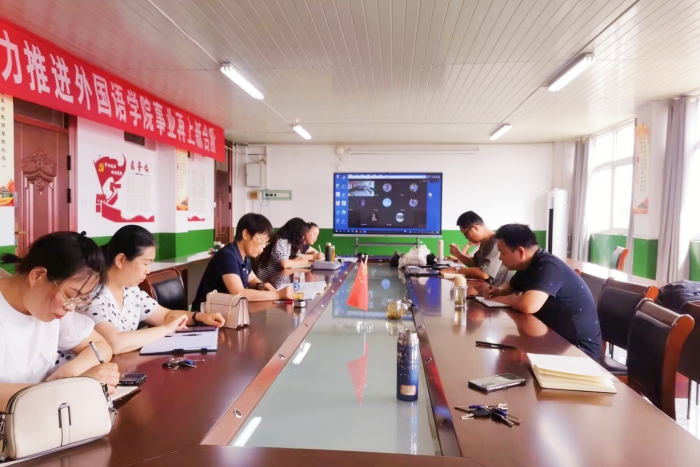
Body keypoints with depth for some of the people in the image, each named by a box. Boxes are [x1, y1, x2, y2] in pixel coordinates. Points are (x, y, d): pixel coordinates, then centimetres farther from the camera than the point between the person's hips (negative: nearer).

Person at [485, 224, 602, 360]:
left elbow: (528, 306, -40)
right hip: (555, 336, 8)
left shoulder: (548, 266, -25)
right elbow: (512, 287, 24)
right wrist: (500, 290, -1)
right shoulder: (528, 265, 4)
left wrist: (502, 299, -19)